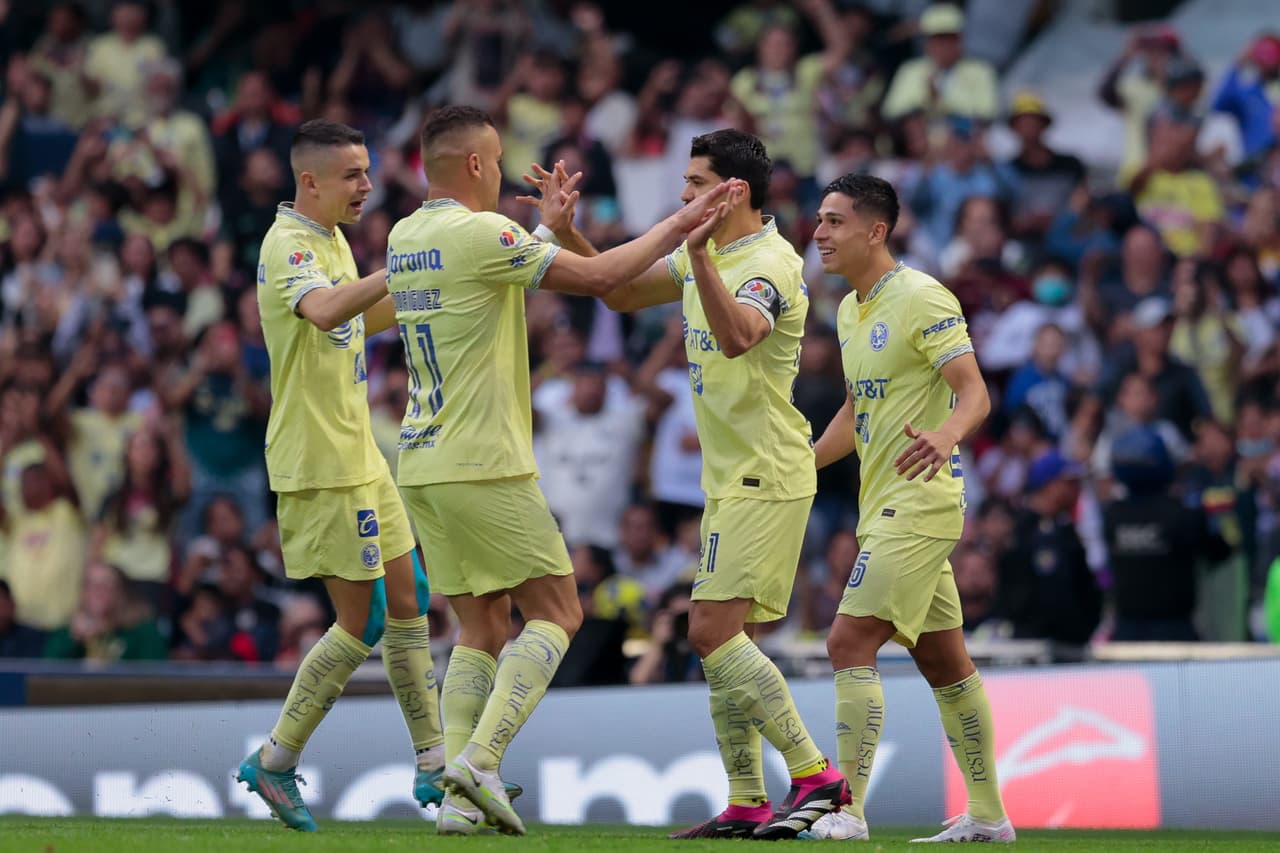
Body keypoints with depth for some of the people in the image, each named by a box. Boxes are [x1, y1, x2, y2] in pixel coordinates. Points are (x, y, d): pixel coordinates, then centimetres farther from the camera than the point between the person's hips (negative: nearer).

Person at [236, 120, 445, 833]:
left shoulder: (331, 239, 14)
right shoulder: (289, 246, -17)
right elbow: (323, 311, -39)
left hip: (359, 459, 10)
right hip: (321, 469, -10)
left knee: (408, 605, 10)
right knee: (363, 621, -6)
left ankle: (436, 765, 15)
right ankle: (276, 760, 4)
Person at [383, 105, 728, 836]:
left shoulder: (405, 237, 12)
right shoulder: (478, 234, -14)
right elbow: (597, 276, -14)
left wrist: (550, 220, 32)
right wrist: (675, 228, -2)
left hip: (424, 466, 8)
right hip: (484, 465, -8)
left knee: (483, 627, 11)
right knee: (557, 613, 0)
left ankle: (459, 799, 0)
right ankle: (480, 758, -16)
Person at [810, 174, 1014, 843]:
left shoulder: (922, 298, -12)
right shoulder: (851, 310, 15)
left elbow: (975, 393, -20)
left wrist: (945, 435, -40)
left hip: (917, 504, -9)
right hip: (885, 506, 9)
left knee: (850, 643, -16)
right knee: (943, 661, 13)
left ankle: (848, 809, -17)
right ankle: (988, 814, 19)